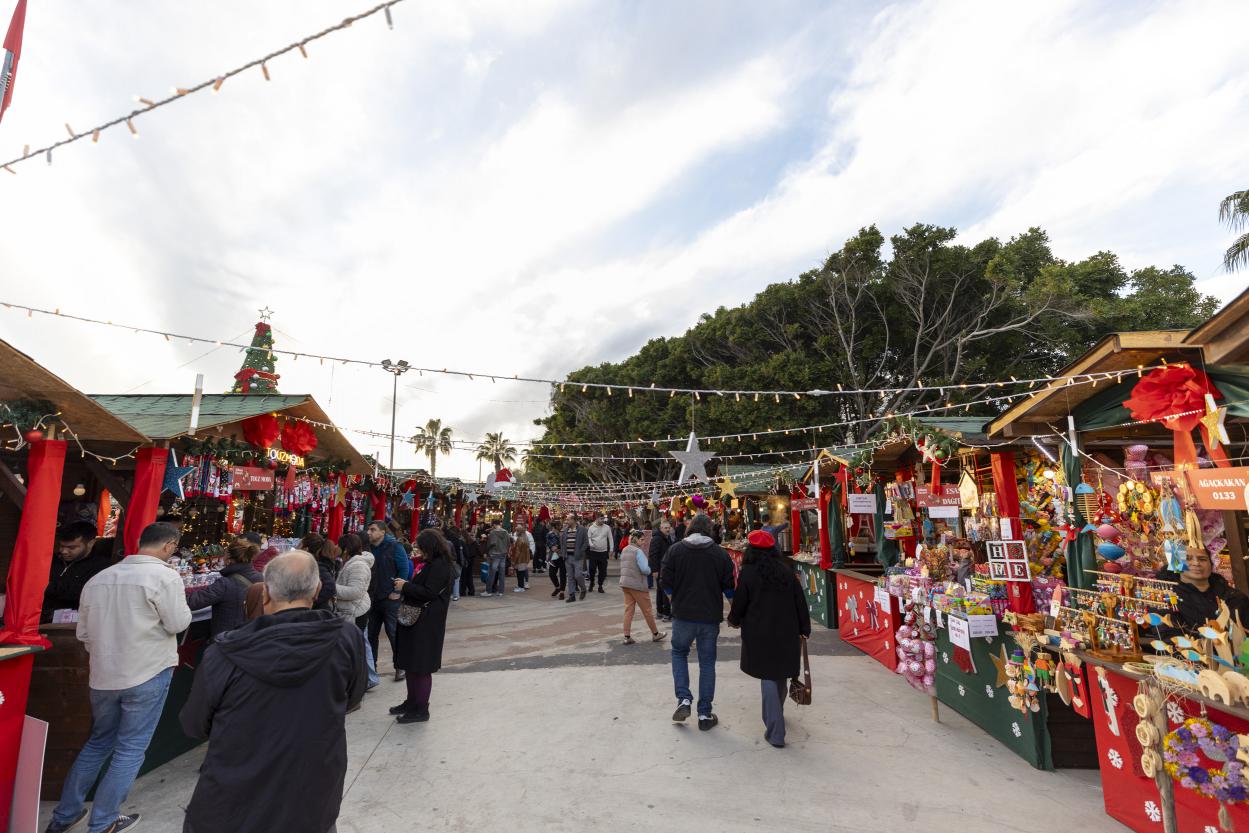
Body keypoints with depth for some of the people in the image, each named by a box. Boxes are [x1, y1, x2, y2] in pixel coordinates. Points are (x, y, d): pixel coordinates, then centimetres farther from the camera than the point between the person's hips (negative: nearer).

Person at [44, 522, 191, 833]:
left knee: (98, 742, 24)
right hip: (148, 674, -6)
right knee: (131, 749, 8)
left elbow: (84, 633, 12)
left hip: (102, 676, 7)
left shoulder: (98, 578, 5)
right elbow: (178, 623, -15)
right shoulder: (164, 576, -18)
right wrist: (181, 602, 3)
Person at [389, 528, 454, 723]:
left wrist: (405, 586, -14)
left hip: (427, 624, -10)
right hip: (414, 619, 10)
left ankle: (421, 710, 13)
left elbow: (429, 593, -23)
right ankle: (412, 702, 33)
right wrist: (405, 585, 0)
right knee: (411, 663, 18)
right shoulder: (428, 563, 11)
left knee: (421, 666, 1)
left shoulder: (440, 565, -18)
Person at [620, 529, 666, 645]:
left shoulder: (624, 550, 9)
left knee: (628, 610, 10)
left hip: (625, 583, 7)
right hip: (637, 584, -7)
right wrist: (650, 570, 0)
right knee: (647, 610, 7)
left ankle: (627, 637, 8)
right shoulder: (638, 551, -16)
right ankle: (655, 634, 21)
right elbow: (645, 569, -21)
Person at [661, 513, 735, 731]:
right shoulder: (720, 553, -3)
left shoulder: (675, 550, -6)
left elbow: (666, 584, -6)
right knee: (707, 662, 12)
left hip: (683, 614, -1)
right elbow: (729, 588, 1)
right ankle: (705, 714, 17)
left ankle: (683, 700, 7)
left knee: (679, 653, 21)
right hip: (711, 616, 1)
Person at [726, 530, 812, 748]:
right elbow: (800, 601, 4)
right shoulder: (786, 571, 2)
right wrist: (804, 629, 12)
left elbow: (739, 603, -4)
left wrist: (733, 620, 16)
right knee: (782, 676, 20)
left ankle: (776, 733, 2)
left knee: (768, 679, 3)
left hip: (760, 635, -4)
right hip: (787, 633, 4)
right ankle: (775, 716, 42)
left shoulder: (748, 573, -10)